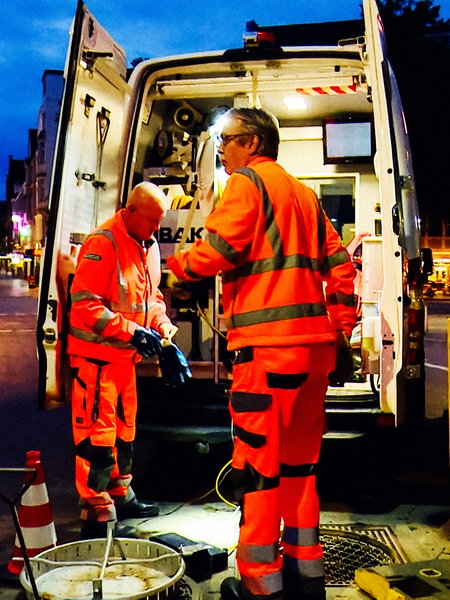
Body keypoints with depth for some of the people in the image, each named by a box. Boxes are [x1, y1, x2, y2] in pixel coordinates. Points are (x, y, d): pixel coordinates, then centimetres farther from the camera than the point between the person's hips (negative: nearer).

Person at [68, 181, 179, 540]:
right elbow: (84, 303, -23)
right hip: (95, 354, -9)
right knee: (97, 433, -6)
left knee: (124, 429, 19)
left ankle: (120, 495, 35)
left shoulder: (148, 245, 9)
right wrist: (132, 331, -26)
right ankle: (97, 517, 1)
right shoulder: (103, 243, -18)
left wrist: (163, 327, 0)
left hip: (125, 355, 9)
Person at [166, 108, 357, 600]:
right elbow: (339, 266, 20)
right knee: (298, 460, 15)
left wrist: (178, 268, 5)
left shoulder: (246, 183, -1)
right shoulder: (304, 193, 24)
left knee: (258, 462, -2)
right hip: (314, 343, 9)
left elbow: (219, 248, -14)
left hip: (268, 343, -8)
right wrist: (341, 334, 21)